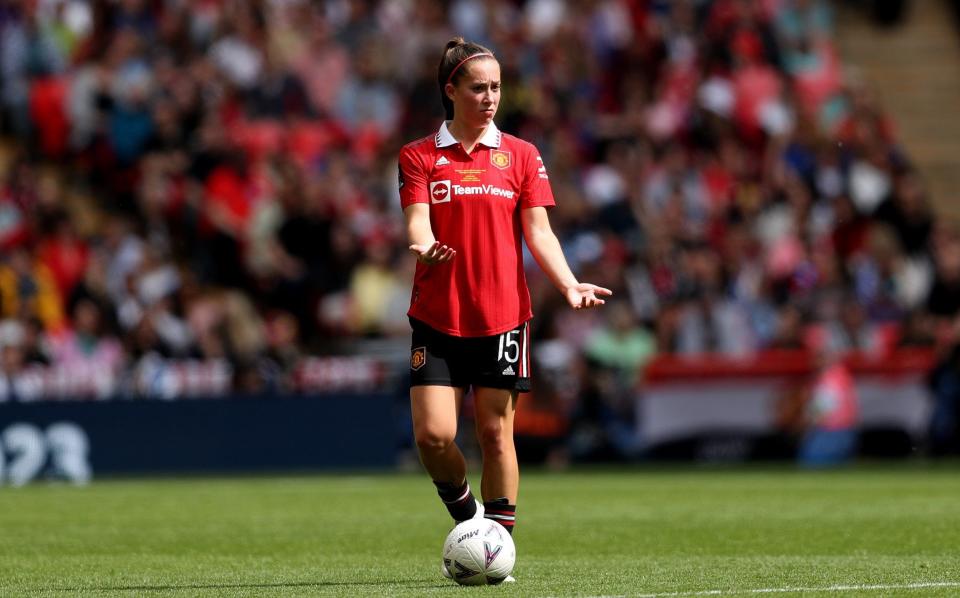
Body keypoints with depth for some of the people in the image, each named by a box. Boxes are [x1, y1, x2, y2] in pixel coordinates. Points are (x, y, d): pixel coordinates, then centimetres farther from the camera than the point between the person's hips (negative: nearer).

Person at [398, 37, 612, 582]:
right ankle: (466, 514, 19)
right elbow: (418, 222, -7)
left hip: (503, 316, 0)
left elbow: (538, 230, 2)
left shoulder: (521, 155, 8)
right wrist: (425, 248, -31)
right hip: (437, 317, 0)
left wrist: (569, 285, -15)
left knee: (496, 433, -1)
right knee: (433, 435, -8)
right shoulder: (420, 156, 5)